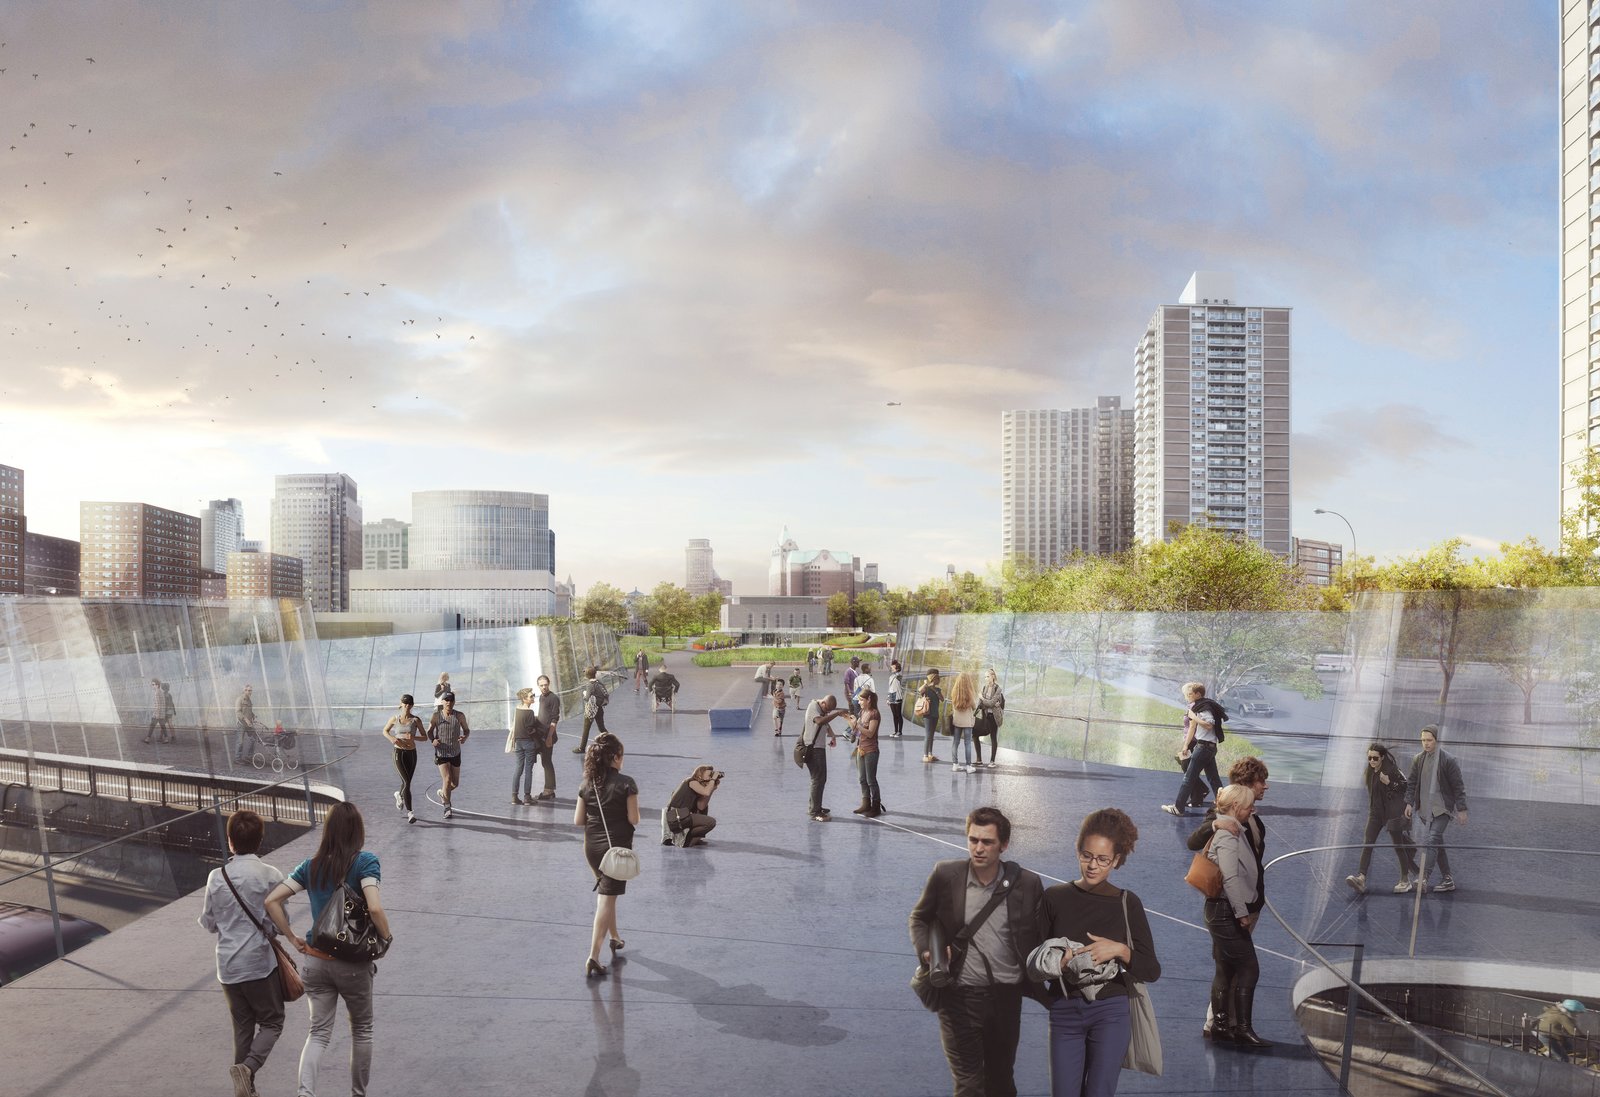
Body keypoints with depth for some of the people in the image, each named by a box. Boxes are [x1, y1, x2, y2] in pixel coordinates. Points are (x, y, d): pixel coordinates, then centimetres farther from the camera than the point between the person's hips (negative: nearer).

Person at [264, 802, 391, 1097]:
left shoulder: (310, 867, 2)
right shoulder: (365, 862, -14)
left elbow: (272, 901, -2)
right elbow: (375, 908, -25)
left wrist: (293, 938, 5)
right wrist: (387, 936, -8)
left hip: (316, 960, 3)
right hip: (353, 962, -3)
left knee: (319, 1031, 10)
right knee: (361, 1029, 17)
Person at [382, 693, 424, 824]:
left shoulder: (416, 720, -4)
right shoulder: (395, 719, -2)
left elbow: (425, 737, 0)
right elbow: (385, 731, 13)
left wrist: (414, 737, -20)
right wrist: (392, 739, -8)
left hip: (412, 753, 2)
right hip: (399, 753, -2)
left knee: (407, 782, 15)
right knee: (406, 782, -14)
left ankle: (399, 795, 51)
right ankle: (410, 812, -11)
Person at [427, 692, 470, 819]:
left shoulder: (460, 716, -5)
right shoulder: (436, 716, -7)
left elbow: (467, 730, 5)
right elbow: (429, 731, 5)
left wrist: (465, 737, -19)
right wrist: (432, 740, -17)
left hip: (455, 754, 3)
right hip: (441, 753, -3)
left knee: (455, 783, 11)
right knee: (447, 780, -15)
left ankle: (442, 793, 43)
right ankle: (447, 808, -4)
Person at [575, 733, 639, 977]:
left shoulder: (587, 784, 1)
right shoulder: (626, 783, -13)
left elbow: (578, 821, 2)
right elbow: (634, 819, -14)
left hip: (592, 846, 6)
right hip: (617, 846, -5)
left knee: (604, 892, 26)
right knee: (606, 899, -5)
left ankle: (615, 937, 42)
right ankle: (593, 956, -12)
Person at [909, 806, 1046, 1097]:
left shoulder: (1027, 884, -7)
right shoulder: (945, 875, -8)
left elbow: (1041, 937, 4)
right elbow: (919, 918, 6)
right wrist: (925, 952, -11)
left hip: (1007, 995, 2)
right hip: (960, 995, -2)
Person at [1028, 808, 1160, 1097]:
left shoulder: (1127, 903, -2)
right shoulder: (1054, 897, -1)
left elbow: (1152, 971, -3)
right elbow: (1034, 965, 4)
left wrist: (1120, 950, -19)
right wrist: (1057, 964, -17)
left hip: (1110, 1013, -1)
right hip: (1064, 1013, 1)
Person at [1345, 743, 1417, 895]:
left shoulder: (1391, 770, -11)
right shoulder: (1369, 772, 8)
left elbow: (1406, 785, -10)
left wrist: (1389, 783, -22)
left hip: (1392, 812, -6)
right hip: (1375, 812, 6)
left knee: (1398, 845, 4)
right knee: (1367, 843, -8)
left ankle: (1405, 880, 20)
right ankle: (1361, 878, -16)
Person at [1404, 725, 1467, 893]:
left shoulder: (1448, 760, -7)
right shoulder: (1418, 760, 7)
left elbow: (1458, 786, -5)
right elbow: (1412, 783, 12)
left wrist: (1462, 810, -6)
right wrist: (1409, 803, 1)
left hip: (1443, 808, -5)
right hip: (1426, 809, 6)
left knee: (1433, 840, -18)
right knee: (1437, 843, 10)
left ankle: (1422, 877, -25)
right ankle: (1447, 879, 17)